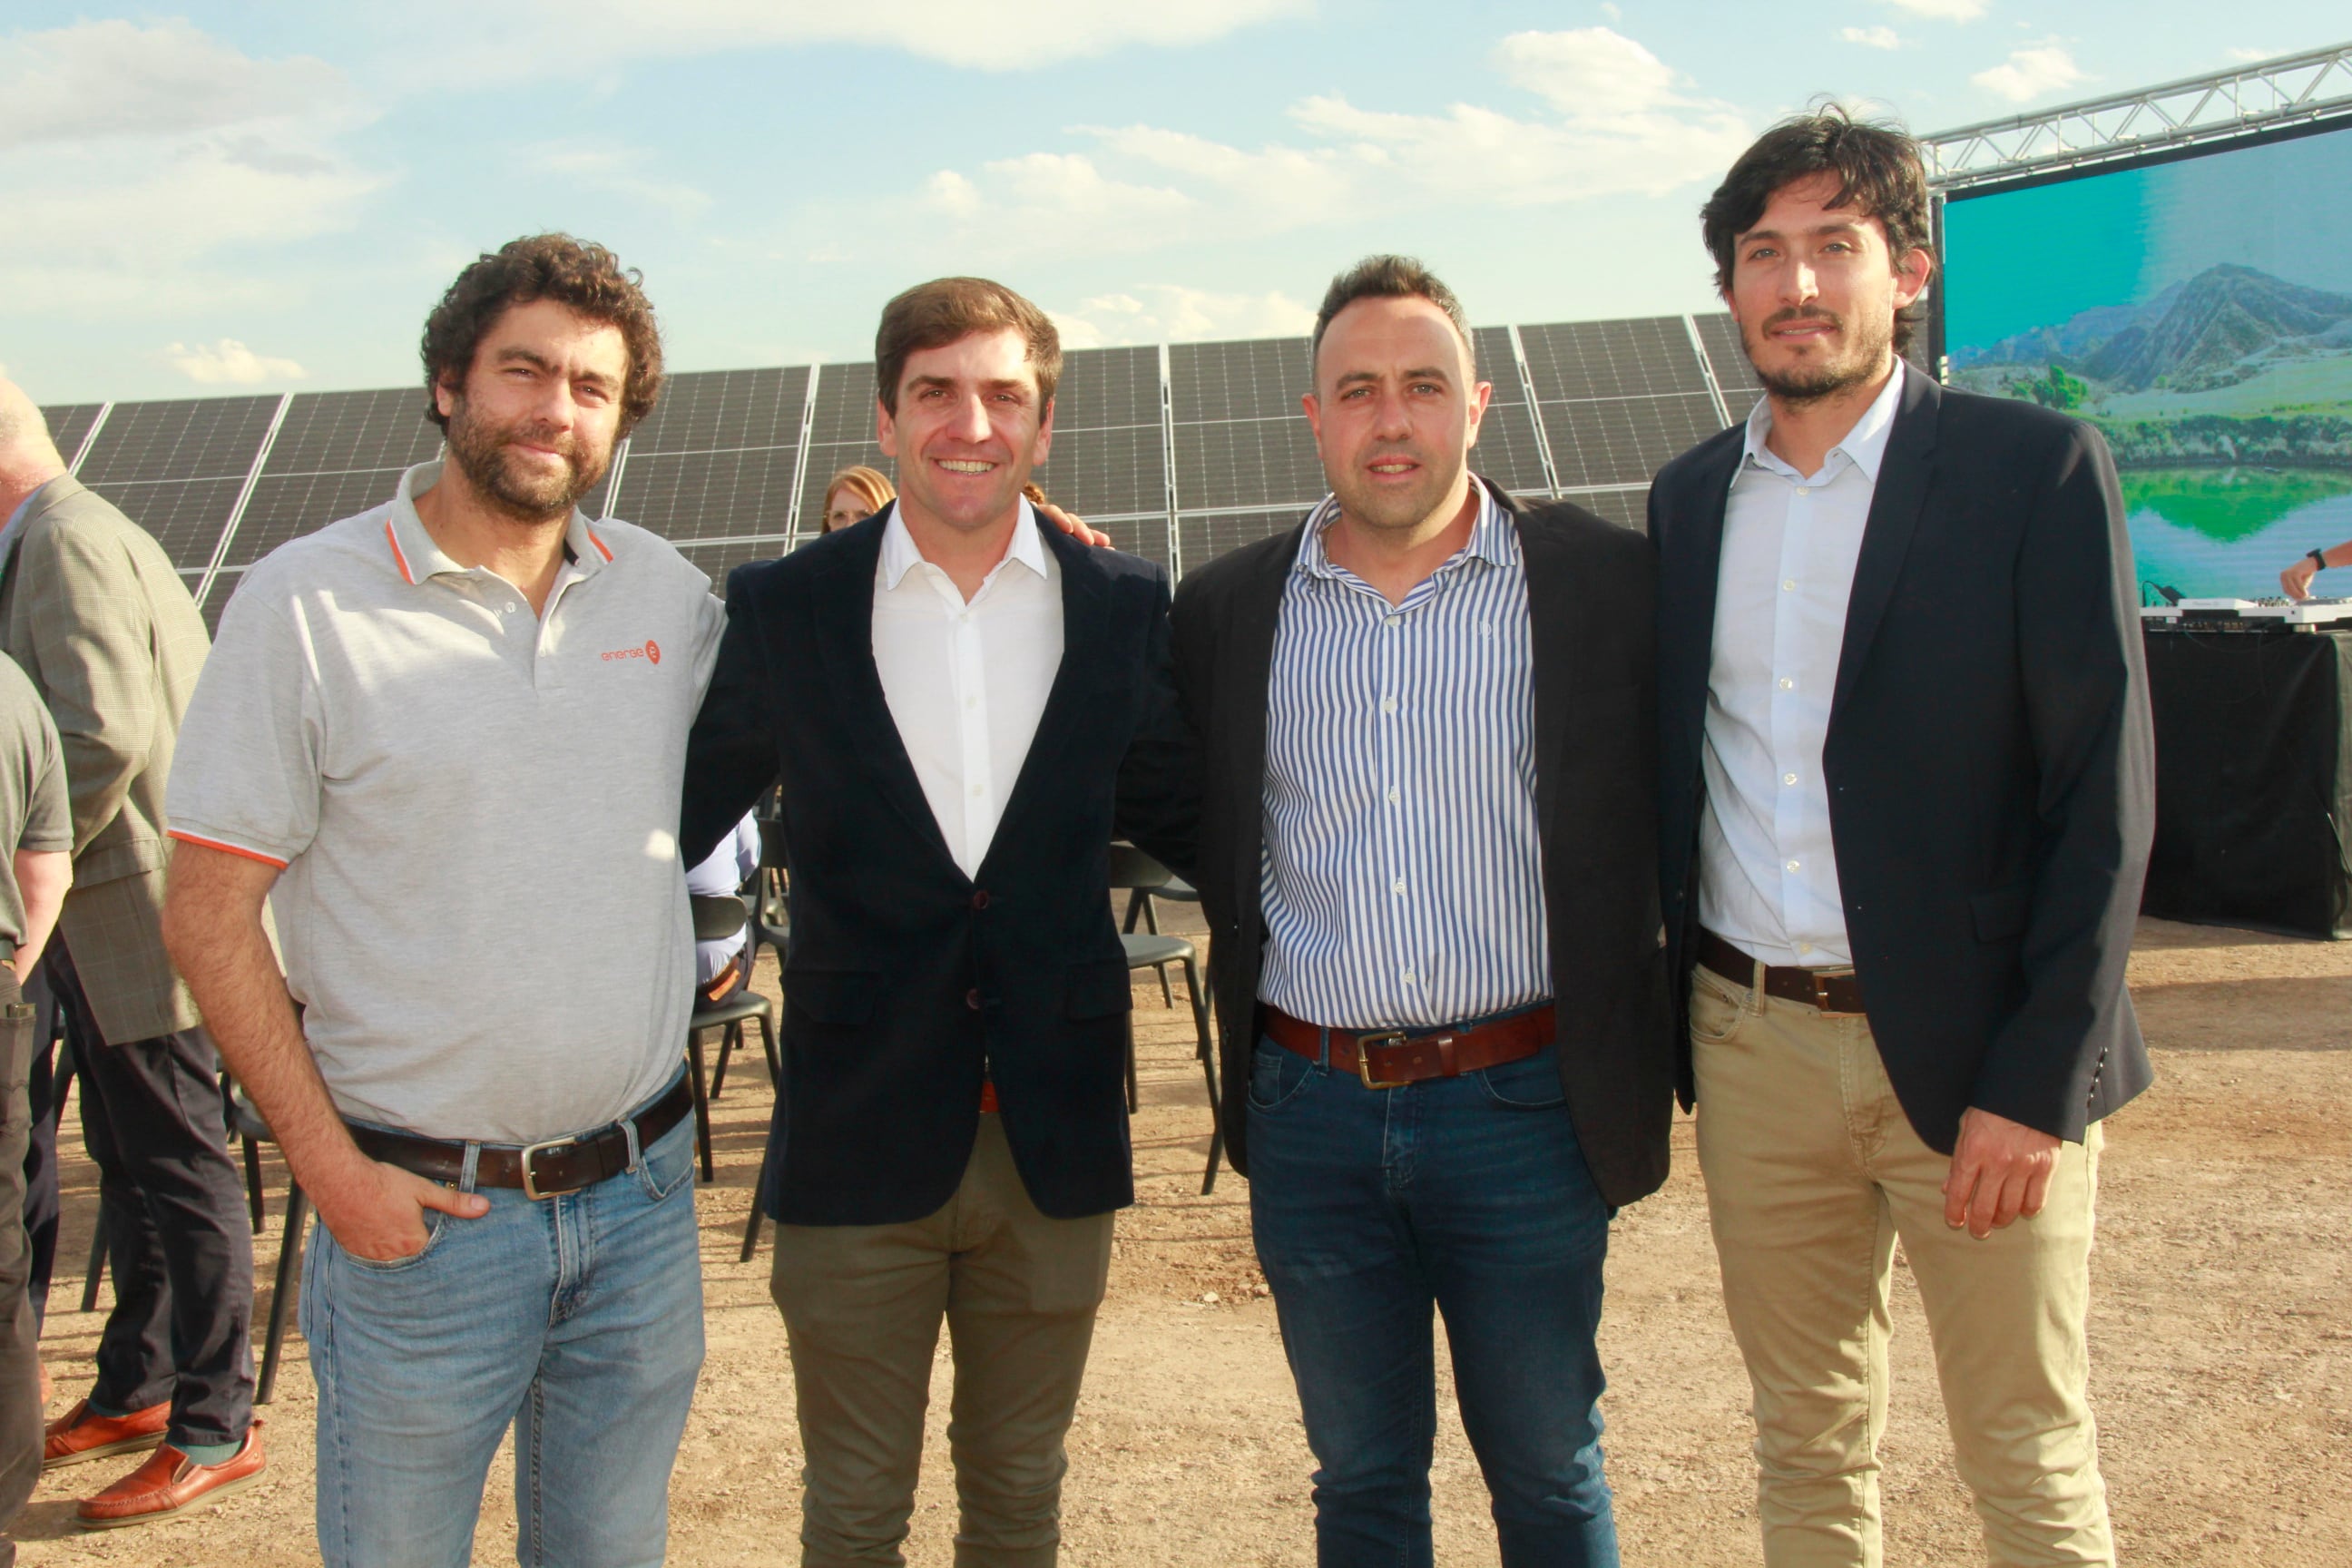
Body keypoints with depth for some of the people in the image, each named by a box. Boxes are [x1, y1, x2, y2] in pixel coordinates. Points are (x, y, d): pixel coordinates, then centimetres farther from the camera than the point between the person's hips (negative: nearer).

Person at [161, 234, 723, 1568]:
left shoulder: (669, 594, 3)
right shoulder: (307, 603, -8)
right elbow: (210, 916, -7)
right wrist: (332, 1169, -10)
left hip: (642, 1194, 4)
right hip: (420, 1210, -3)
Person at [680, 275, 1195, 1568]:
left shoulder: (1126, 608, 0)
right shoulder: (784, 608, -3)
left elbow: (1179, 818, 10)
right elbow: (679, 818, 5)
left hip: (1055, 1136, 2)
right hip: (857, 1140, -1)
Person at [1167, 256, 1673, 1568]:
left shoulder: (1604, 580, -4)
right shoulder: (1229, 607, 3)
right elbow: (1200, 834, 14)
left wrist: (1657, 1058, 0)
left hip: (1524, 1110, -2)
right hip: (1312, 1115, 2)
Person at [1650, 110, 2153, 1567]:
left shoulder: (2037, 468, -6)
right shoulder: (1690, 494, 9)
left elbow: (2104, 794, -9)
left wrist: (2040, 1084, -14)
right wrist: (1675, 1017, 6)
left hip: (1972, 1052, -4)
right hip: (1754, 1047, 4)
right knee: (1809, 1444, 15)